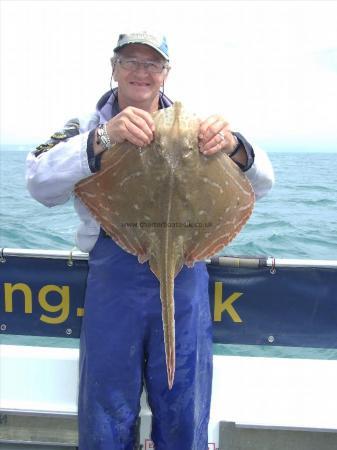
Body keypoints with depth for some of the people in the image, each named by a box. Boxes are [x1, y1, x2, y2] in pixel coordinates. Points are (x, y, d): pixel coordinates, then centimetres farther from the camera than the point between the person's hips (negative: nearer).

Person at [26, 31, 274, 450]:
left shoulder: (192, 130, 5)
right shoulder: (89, 128, 4)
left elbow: (261, 184, -2)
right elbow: (40, 183, -14)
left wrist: (233, 146, -24)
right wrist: (103, 139, -28)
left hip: (184, 281, 1)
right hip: (113, 279, 0)